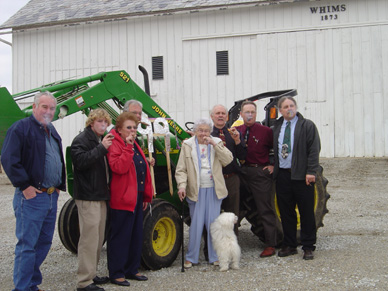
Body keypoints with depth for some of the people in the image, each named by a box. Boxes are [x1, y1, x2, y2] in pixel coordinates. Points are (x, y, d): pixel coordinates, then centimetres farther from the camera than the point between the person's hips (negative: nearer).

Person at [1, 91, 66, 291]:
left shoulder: (51, 131, 17)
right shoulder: (21, 128, -9)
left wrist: (59, 185, 16)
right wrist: (25, 186, -18)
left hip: (51, 196, 9)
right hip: (32, 196, -8)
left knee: (44, 242, 14)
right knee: (27, 244, -4)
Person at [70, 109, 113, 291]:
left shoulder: (101, 141, 18)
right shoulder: (81, 140, -9)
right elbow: (80, 161, -25)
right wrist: (101, 148, -24)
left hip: (100, 196, 9)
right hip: (88, 197, -9)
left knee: (98, 238, 14)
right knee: (89, 238, -8)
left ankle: (91, 274, 25)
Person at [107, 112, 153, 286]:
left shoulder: (135, 146, 15)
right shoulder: (115, 145, -11)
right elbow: (118, 167, -26)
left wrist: (147, 195, 17)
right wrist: (128, 147, -26)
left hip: (137, 198, 9)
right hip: (122, 198, -9)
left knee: (136, 235, 14)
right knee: (120, 236, -1)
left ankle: (132, 269, 26)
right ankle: (116, 273, 10)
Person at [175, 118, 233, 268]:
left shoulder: (217, 143, 7)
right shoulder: (187, 145, 3)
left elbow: (228, 160, -9)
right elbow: (181, 170, 0)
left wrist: (215, 144, -15)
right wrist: (182, 186, -14)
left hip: (214, 190, 1)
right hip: (196, 191, -1)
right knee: (196, 224, 0)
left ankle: (215, 256, 17)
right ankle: (191, 258, 12)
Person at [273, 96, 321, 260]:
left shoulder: (307, 126, -2)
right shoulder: (276, 127, 13)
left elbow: (314, 149, -8)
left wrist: (311, 172, -16)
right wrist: (273, 166, 10)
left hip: (301, 176, -4)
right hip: (282, 175, 5)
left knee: (306, 212, 2)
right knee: (286, 212, 10)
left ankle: (308, 247, 12)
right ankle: (289, 245, 21)